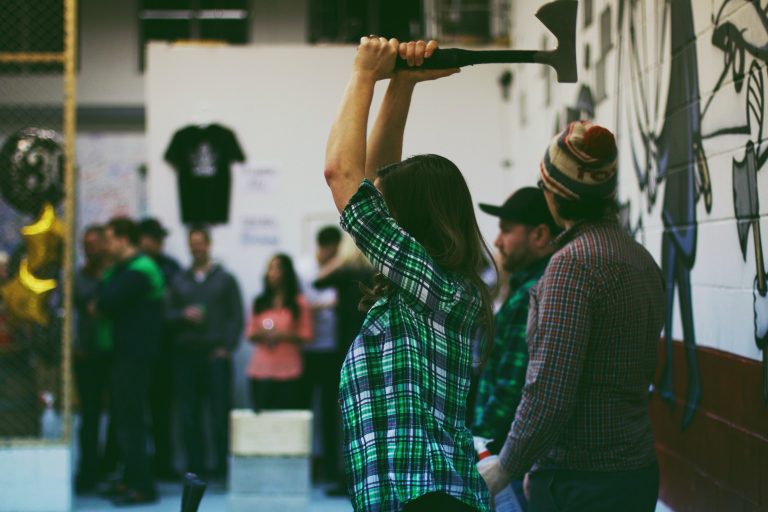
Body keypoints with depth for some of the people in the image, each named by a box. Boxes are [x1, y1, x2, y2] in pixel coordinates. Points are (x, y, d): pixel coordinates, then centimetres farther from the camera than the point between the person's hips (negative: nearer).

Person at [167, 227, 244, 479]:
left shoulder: (225, 279, 11)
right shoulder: (179, 281, 17)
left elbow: (236, 316, 4)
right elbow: (168, 314, 11)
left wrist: (226, 347, -7)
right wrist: (184, 315, -9)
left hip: (216, 354, -2)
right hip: (185, 354, 2)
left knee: (219, 411, -7)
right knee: (188, 413, -1)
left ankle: (222, 465, -3)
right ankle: (195, 464, 4)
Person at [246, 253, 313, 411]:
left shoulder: (299, 303, 5)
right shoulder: (259, 303, 14)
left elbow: (307, 335, 1)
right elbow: (250, 334, 15)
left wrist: (285, 335, -14)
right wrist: (259, 334, -6)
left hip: (288, 373, -3)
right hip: (260, 370, 3)